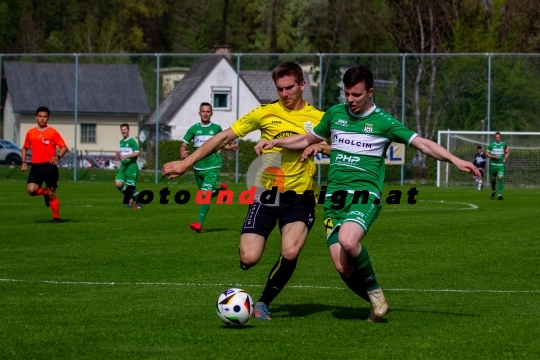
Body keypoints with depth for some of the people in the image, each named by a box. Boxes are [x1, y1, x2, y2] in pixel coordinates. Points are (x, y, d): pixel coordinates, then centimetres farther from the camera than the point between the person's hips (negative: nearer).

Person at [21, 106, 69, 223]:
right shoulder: (30, 133, 10)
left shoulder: (53, 132, -2)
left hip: (49, 166, -3)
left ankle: (56, 217, 16)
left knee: (52, 193, 0)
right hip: (36, 166, 3)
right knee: (31, 190, -17)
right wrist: (23, 162, 9)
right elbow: (25, 148, 22)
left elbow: (64, 147, -4)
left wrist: (57, 156, -23)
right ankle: (45, 193, 16)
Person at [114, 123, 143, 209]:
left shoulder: (132, 141, -9)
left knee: (131, 186, -5)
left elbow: (137, 153, -17)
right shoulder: (121, 141, 15)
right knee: (118, 184, -9)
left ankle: (138, 204, 15)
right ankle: (129, 197, 15)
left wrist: (126, 156, -26)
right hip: (123, 166, 7)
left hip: (131, 166, -7)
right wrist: (119, 155, 7)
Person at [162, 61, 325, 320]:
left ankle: (264, 303, 1)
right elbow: (225, 137, 6)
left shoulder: (318, 119, 0)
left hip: (299, 195, -1)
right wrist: (187, 163, 5)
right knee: (248, 259, -14)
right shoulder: (266, 113, 1)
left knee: (290, 252, -25)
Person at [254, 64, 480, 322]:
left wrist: (455, 160, -15)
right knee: (342, 266, -10)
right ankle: (376, 303, 15)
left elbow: (422, 144, -3)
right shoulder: (335, 114, 13)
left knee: (348, 240, -34)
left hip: (365, 194, -4)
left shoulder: (383, 122, 1)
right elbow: (308, 139, 28)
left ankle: (374, 290, -9)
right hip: (334, 196, 4)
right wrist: (275, 143, 16)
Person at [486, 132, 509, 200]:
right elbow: (487, 153, 3)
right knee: (493, 179, 10)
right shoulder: (491, 145, -1)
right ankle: (493, 191, 38)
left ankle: (499, 194, -15)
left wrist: (505, 158, 1)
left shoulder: (504, 144, 4)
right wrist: (493, 156, -14)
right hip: (493, 164, 0)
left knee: (500, 178, -15)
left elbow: (507, 152, 18)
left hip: (501, 164, 0)